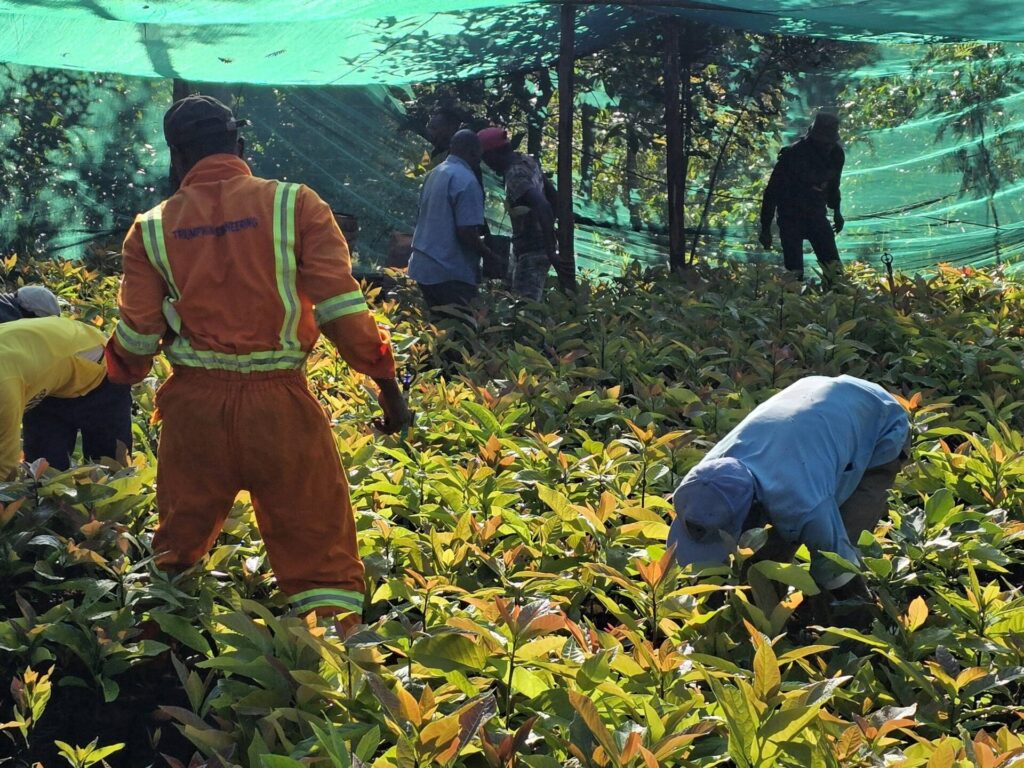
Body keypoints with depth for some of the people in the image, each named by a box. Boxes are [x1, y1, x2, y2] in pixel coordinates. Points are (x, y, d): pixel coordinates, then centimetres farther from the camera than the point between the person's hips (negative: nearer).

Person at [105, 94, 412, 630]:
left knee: (176, 548, 21)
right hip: (280, 404, -2)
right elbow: (343, 308, -8)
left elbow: (135, 338, 2)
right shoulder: (295, 205, -3)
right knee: (318, 550, 4)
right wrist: (387, 384, 0)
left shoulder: (153, 228, 2)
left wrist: (119, 377, 24)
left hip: (194, 405, 3)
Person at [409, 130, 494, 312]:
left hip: (423, 267, 9)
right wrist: (487, 254, -3)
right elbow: (466, 231, -21)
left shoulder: (434, 173, 13)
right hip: (450, 273, -9)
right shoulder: (466, 180, -14)